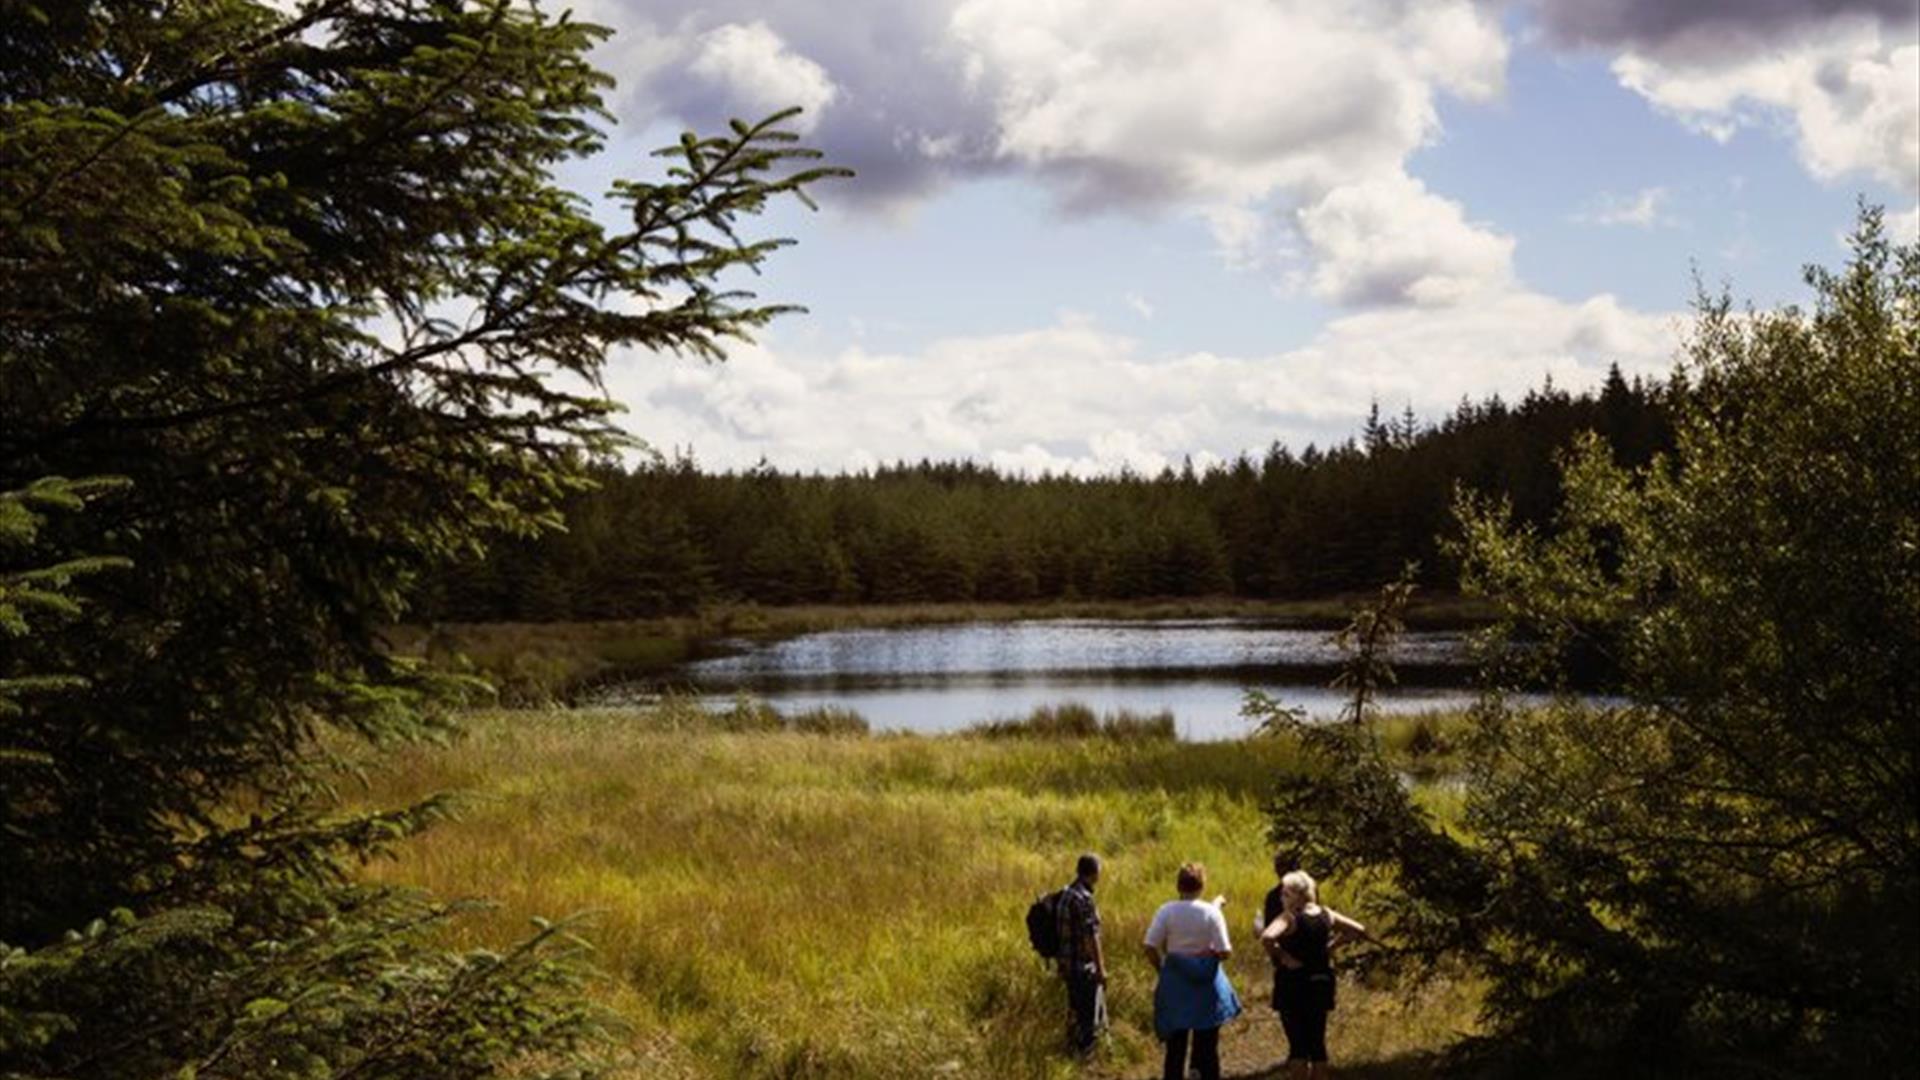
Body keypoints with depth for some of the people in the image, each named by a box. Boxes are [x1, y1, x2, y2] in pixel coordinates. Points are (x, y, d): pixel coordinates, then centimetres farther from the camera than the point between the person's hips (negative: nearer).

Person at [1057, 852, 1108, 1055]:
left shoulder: (1066, 895, 9)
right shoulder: (1084, 899, -20)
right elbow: (1091, 936, -22)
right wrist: (1101, 968, -18)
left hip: (1069, 965, 9)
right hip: (1085, 966, -9)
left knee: (1076, 1011, 18)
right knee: (1091, 1017, -1)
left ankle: (1072, 1048, 25)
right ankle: (1084, 1053, 1)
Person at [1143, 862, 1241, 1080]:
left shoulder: (1166, 911, -7)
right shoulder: (1211, 913, -9)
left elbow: (1150, 948, -10)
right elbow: (1225, 952, -11)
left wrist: (1163, 968, 7)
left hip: (1175, 982, 1)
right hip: (1206, 982, -1)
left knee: (1175, 1045, 11)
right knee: (1207, 1046, 10)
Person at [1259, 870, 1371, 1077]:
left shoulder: (1289, 917, -14)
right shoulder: (1326, 915, 4)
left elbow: (1267, 938, -31)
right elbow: (1358, 930, 8)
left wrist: (1280, 955, -15)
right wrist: (1332, 946, 8)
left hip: (1293, 984, -5)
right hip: (1321, 982, 5)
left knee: (1298, 1044, 0)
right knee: (1317, 1042, 12)